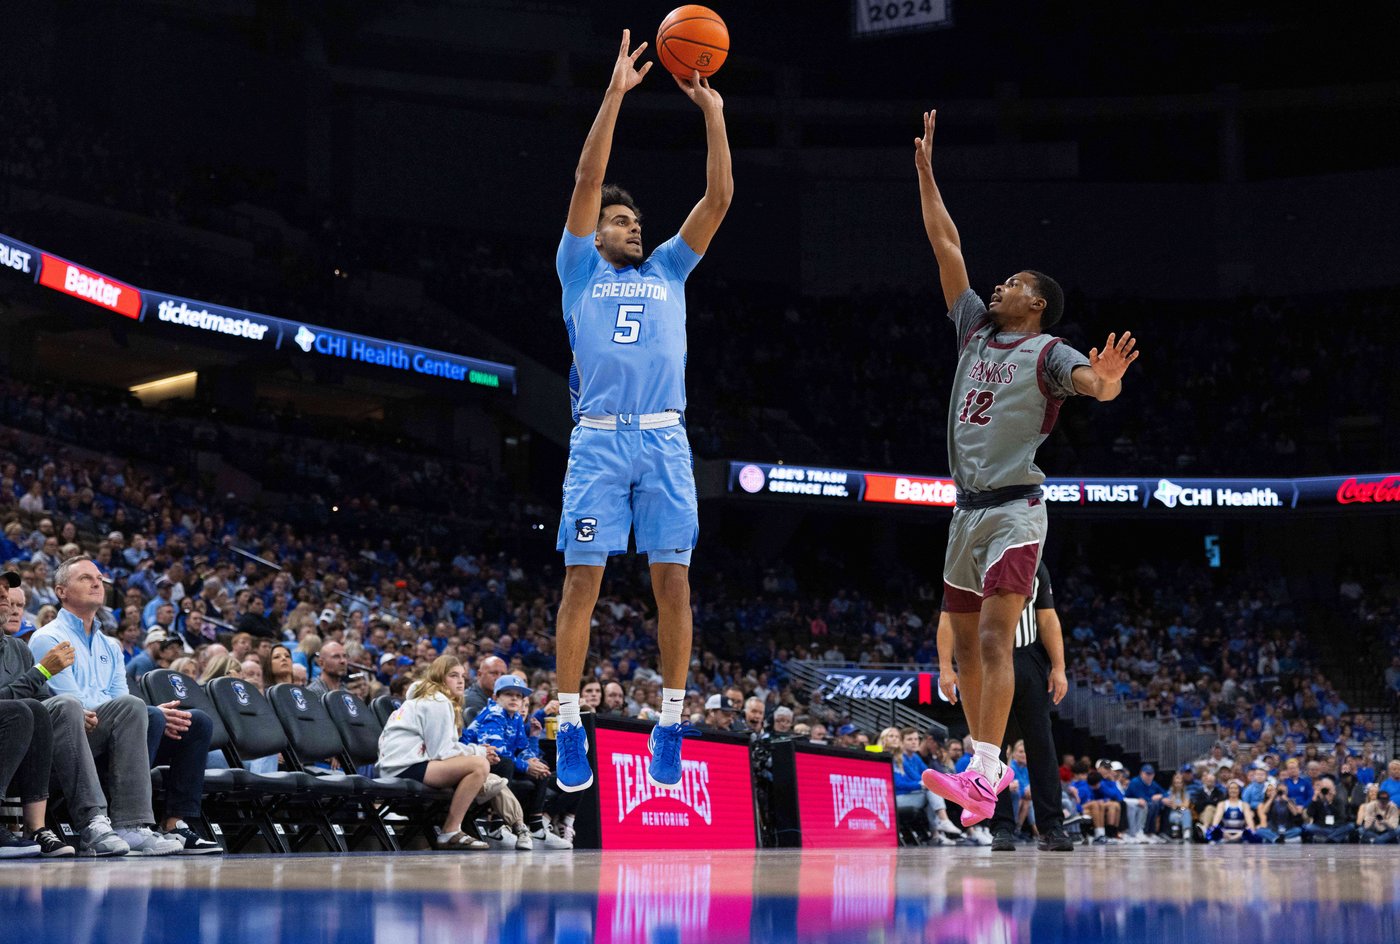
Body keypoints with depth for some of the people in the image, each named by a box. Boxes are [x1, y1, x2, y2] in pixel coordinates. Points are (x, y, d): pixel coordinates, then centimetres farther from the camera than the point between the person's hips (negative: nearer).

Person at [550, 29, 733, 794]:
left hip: (665, 442, 2)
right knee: (582, 580, -5)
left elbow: (718, 198, 13)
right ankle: (570, 725, -1)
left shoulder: (668, 269, 21)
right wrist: (615, 92, -3)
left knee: (673, 580, -1)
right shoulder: (580, 270, 13)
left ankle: (671, 723, 6)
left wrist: (712, 113, 5)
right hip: (599, 440, -2)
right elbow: (586, 180, 2)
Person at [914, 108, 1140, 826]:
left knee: (994, 639, -17)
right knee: (964, 644, 9)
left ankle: (983, 776, -25)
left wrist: (1105, 380, -47)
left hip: (1014, 509, -8)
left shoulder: (1048, 353, -3)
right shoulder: (976, 328, 15)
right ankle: (985, 764, 17)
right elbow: (946, 246, 16)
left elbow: (1095, 384, -23)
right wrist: (926, 170, 14)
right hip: (967, 508, 8)